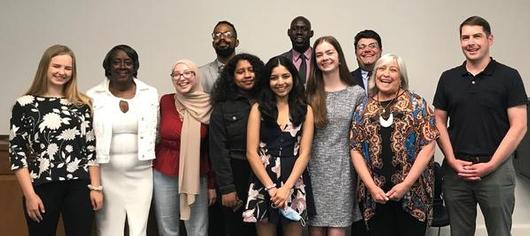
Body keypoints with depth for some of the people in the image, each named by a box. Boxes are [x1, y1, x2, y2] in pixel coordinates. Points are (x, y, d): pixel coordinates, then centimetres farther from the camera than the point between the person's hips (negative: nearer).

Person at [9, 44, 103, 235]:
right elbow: (17, 153, -3)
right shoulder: (25, 105, 0)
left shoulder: (82, 104, 7)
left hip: (79, 187, 2)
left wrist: (96, 187, 1)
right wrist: (29, 195, -8)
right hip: (42, 188, -2)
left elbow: (91, 148, 7)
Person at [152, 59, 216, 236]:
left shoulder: (208, 106, -3)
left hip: (197, 177, -1)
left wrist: (212, 184, 2)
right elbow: (155, 136, 6)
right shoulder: (165, 102, -2)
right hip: (164, 176, 1)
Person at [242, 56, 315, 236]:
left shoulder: (305, 110, 6)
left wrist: (286, 188, -12)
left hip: (294, 184, 1)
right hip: (263, 182, -1)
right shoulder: (258, 108, 3)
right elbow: (251, 152, -3)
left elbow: (304, 153, -1)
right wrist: (271, 187, -12)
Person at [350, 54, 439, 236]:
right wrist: (371, 186, -7)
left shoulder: (416, 104, 0)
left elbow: (428, 145, -6)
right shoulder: (363, 109, 8)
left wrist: (406, 184, -11)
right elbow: (356, 150, 4)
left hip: (413, 194, -2)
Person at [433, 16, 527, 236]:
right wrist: (452, 160, -5)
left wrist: (490, 165, -12)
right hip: (456, 169, 3)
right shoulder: (448, 78, 7)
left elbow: (519, 126, -7)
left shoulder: (508, 77, -2)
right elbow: (439, 123, 8)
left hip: (496, 168, -3)